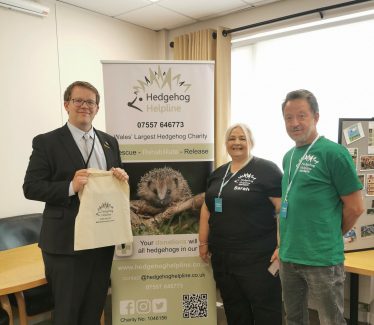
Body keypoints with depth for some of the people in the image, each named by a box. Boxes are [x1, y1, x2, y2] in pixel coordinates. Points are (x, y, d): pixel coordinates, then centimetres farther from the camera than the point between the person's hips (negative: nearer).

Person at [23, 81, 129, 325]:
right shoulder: (46, 142, -5)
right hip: (67, 242, -4)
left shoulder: (110, 142, 10)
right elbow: (31, 187, -9)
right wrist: (71, 187, -23)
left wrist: (122, 177, -7)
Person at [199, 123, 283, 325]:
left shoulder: (266, 170, -9)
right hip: (221, 257, 7)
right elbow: (207, 208, 16)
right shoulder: (218, 173, 12)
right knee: (233, 307, 19)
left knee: (265, 307, 7)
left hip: (257, 257, -6)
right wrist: (203, 242, 13)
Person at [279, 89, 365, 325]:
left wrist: (331, 237, 0)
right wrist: (287, 243, 11)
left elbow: (355, 208, -11)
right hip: (288, 256, 7)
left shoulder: (333, 153, -12)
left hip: (321, 259, -6)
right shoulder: (288, 157, 10)